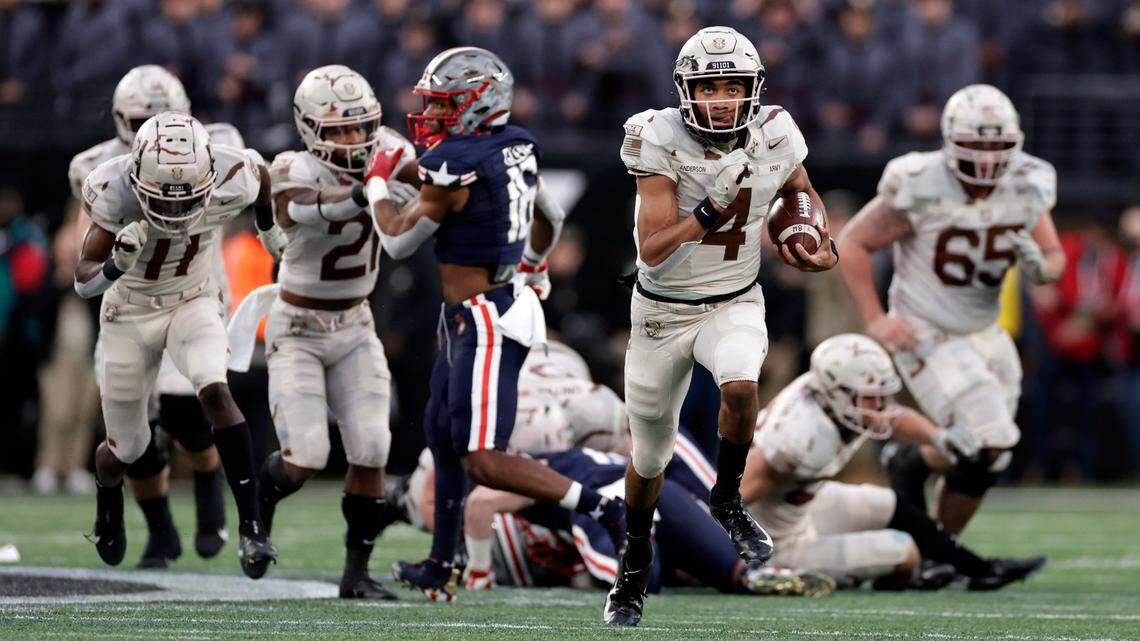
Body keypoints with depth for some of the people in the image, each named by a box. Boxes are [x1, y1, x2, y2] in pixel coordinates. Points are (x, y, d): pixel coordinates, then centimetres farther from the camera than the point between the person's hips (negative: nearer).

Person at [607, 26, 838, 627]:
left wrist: (823, 248, -2)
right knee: (649, 457, 13)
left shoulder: (771, 140, -11)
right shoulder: (661, 142, -21)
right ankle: (634, 565, 39)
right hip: (663, 311, -1)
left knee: (741, 387, -33)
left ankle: (727, 499, -5)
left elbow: (802, 192, 14)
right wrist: (712, 207, -37)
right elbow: (652, 250, -26)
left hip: (735, 305, 1)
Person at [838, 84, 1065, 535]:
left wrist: (1040, 267, -19)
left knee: (987, 463, 10)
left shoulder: (1027, 189, -5)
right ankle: (911, 464, 9)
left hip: (985, 333, 6)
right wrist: (875, 320, -15)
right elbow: (852, 243, -11)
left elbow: (1056, 257, 6)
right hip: (928, 336, -6)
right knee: (988, 442, -18)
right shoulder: (921, 189, -21)